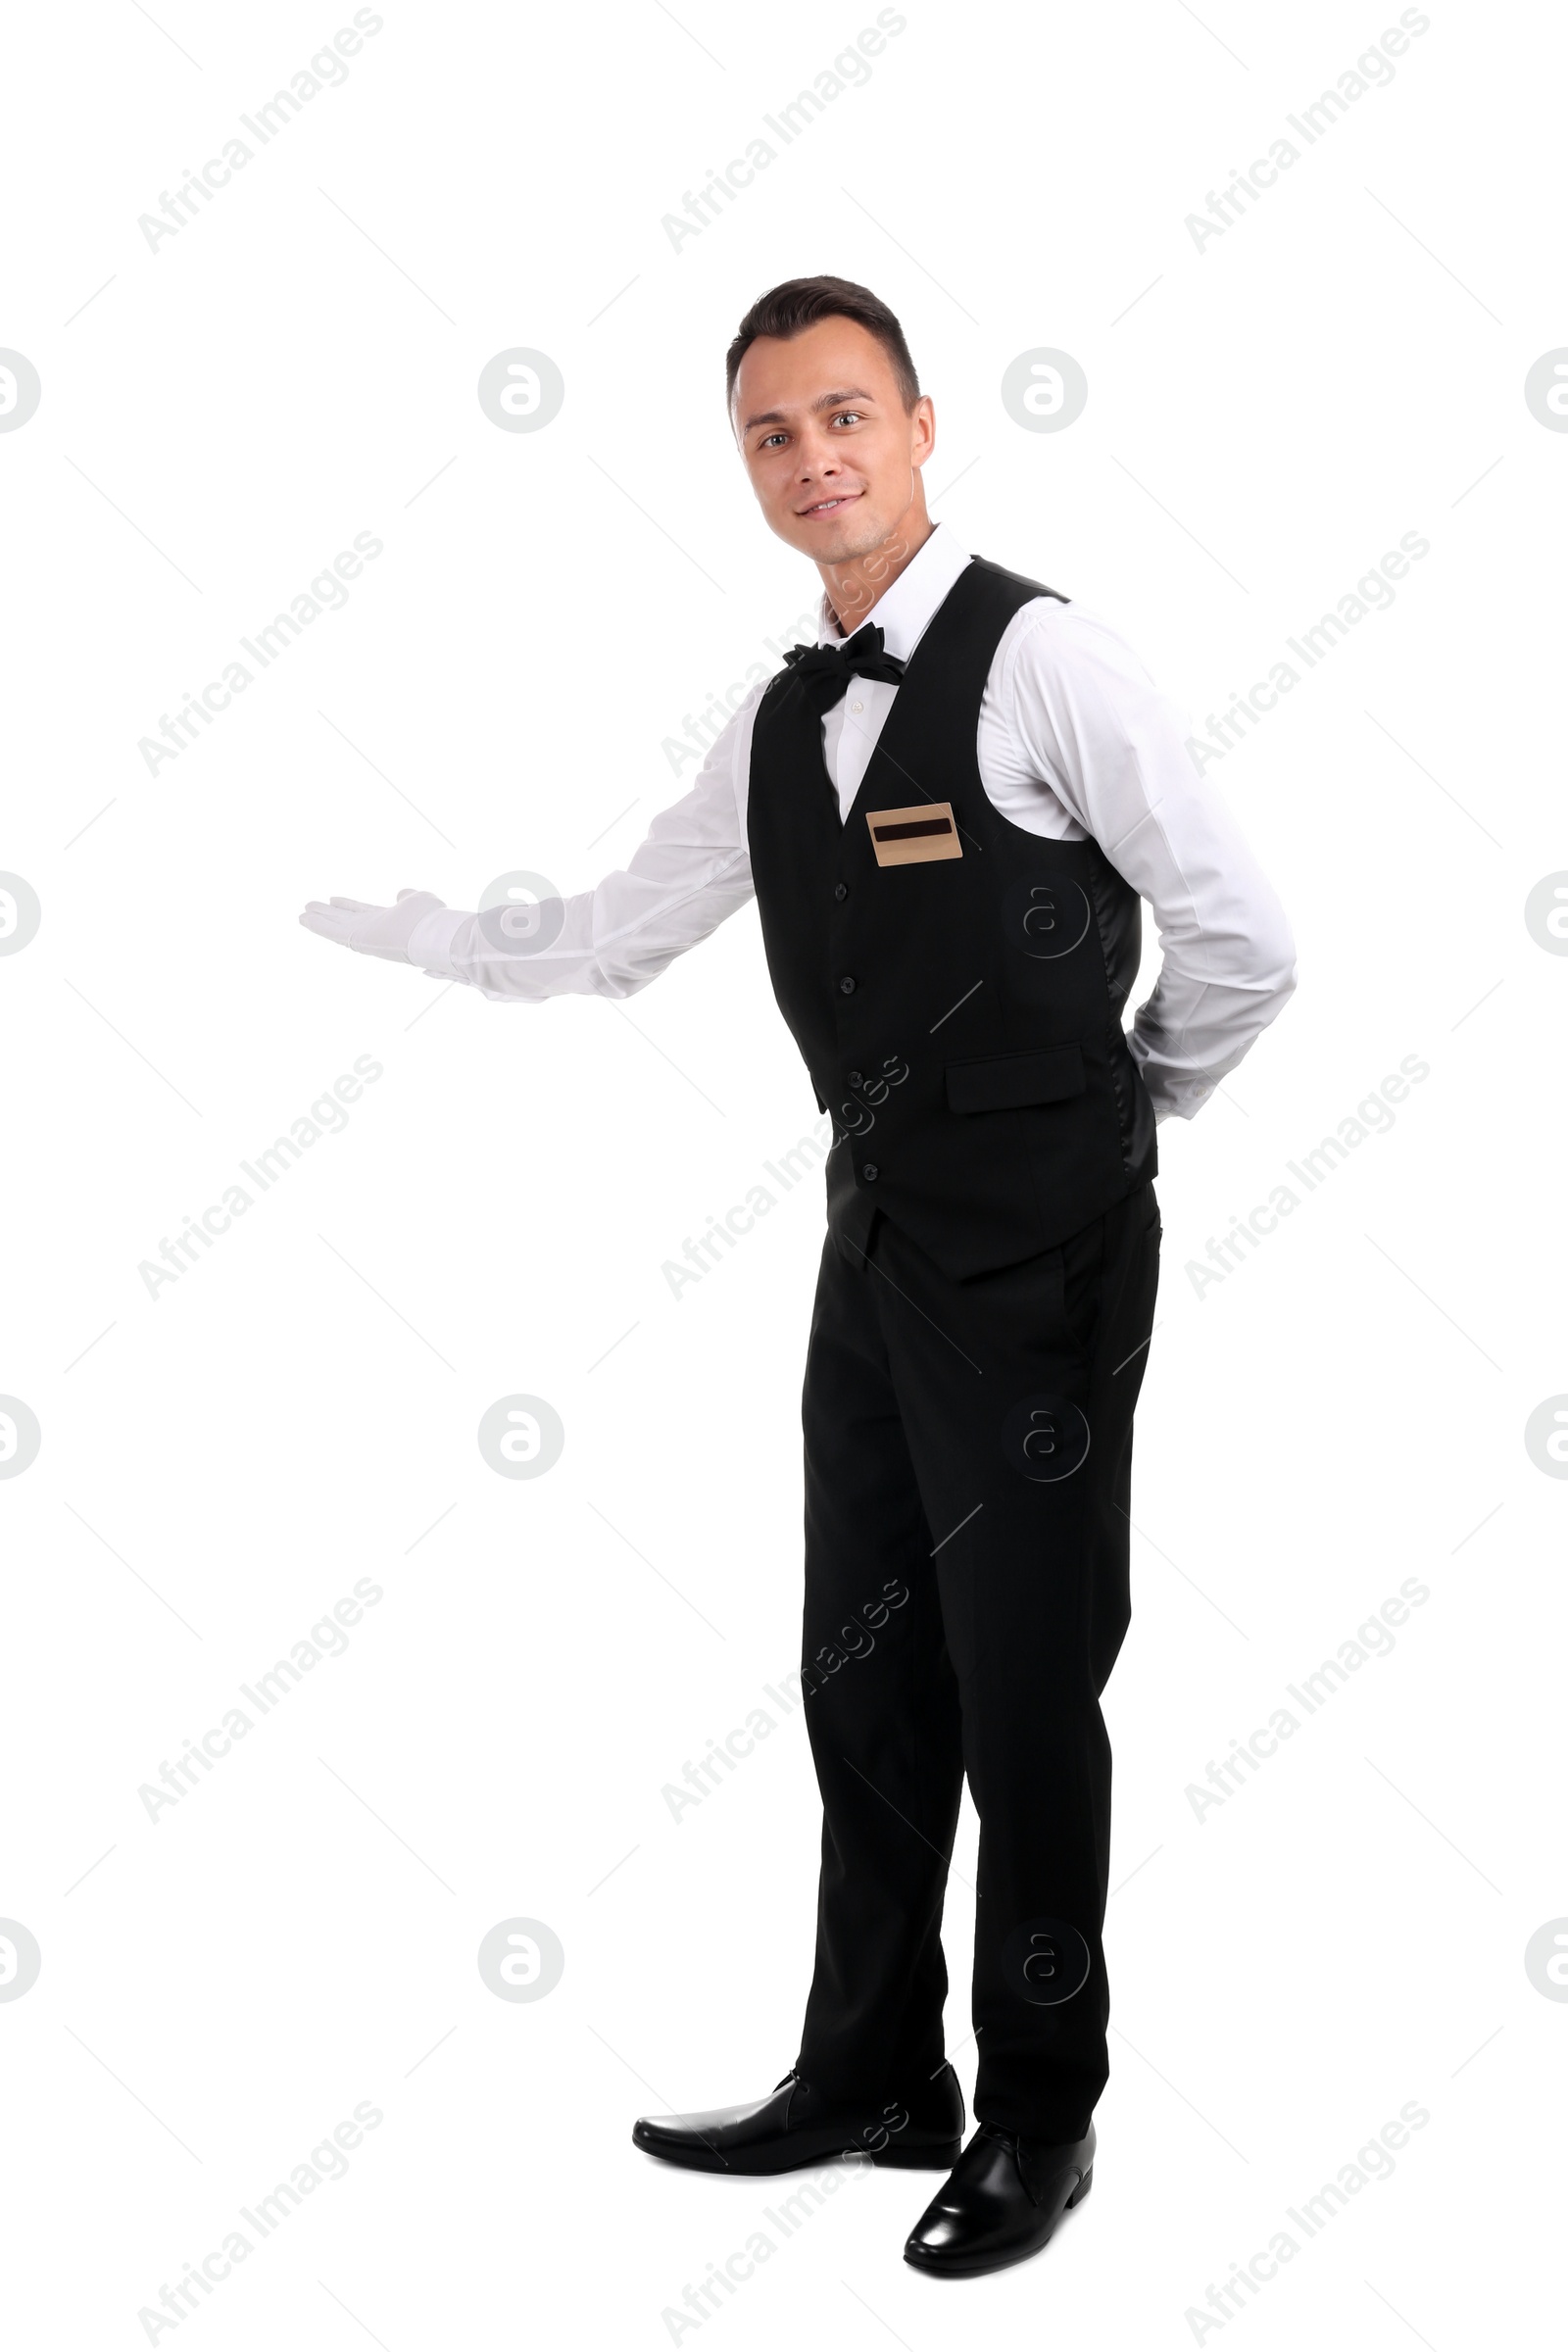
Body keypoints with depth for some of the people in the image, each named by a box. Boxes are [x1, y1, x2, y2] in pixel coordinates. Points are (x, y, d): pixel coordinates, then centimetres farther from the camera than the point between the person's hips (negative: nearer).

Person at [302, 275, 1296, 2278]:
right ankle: (871, 2076, 28)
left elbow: (1244, 942, -9)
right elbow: (604, 941, 20)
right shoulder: (778, 727, 12)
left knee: (1025, 1688, 1)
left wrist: (1115, 1118, 6)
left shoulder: (1038, 658, -10)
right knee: (866, 1671, 13)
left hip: (1039, 1252, -7)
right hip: (880, 1238, 7)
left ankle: (1041, 2113, 19)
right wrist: (356, 918, 21)